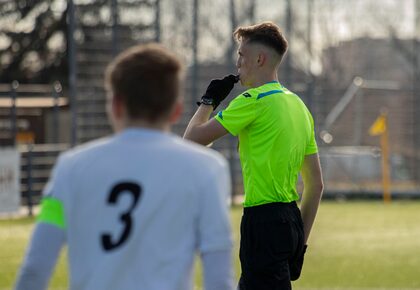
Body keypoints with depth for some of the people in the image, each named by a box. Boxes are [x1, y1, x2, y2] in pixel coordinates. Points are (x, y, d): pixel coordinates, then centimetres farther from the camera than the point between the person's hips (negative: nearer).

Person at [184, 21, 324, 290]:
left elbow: (193, 138, -10)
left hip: (263, 222, -9)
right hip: (291, 219, 9)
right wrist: (301, 241, 20)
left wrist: (209, 101, 8)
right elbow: (316, 184, 16)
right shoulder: (298, 104, 15)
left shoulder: (254, 101, -11)